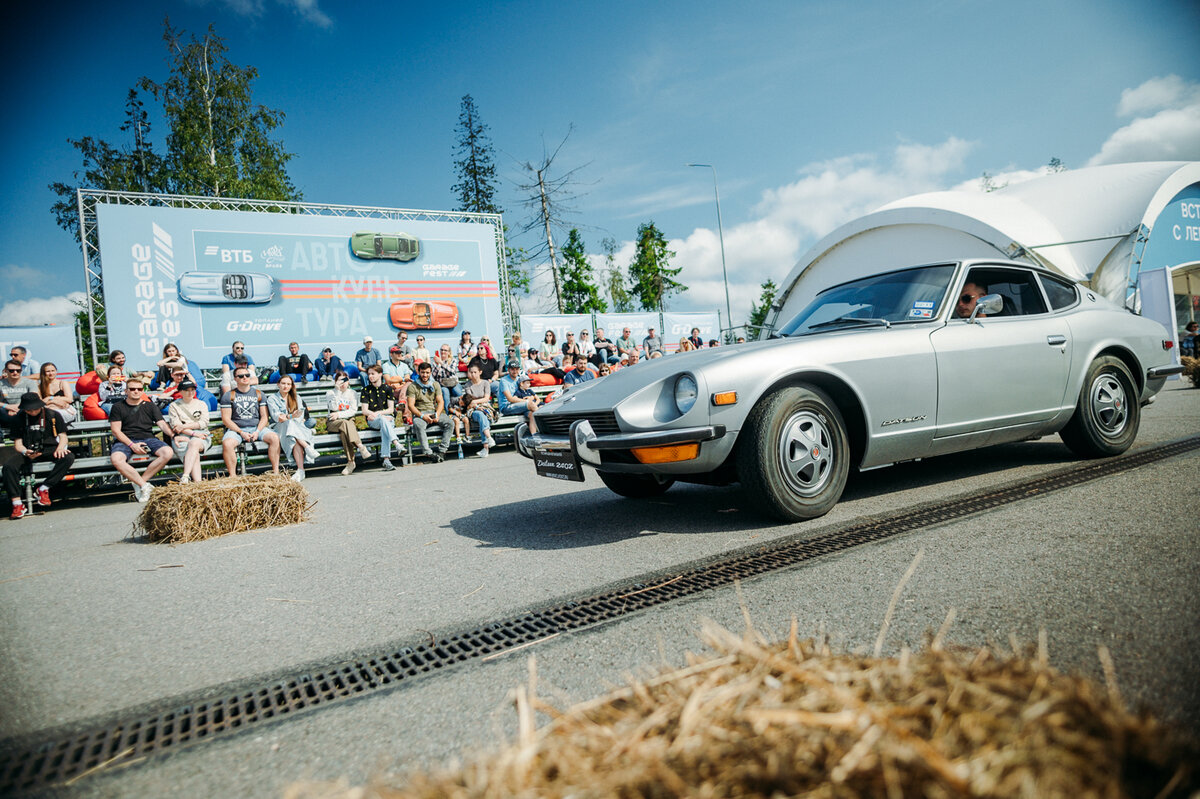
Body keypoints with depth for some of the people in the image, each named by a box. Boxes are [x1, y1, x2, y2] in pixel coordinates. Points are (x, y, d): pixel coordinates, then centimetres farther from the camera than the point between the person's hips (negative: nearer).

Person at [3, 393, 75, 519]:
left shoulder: (53, 415, 7)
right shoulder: (19, 420, 10)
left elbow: (63, 435, 6)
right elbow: (17, 443, 7)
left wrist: (60, 448, -16)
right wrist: (25, 452, -16)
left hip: (49, 449, -1)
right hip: (28, 450, 1)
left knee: (69, 457, -33)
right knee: (8, 465, -29)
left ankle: (43, 489, -22)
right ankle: (17, 504, -25)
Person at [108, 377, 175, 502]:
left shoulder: (150, 406, 19)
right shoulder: (118, 407, 13)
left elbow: (162, 424, 9)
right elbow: (116, 430, 3)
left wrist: (174, 435, -12)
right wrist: (132, 445, -12)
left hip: (148, 439, 2)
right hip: (126, 441, -2)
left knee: (167, 453, -30)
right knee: (116, 459, -36)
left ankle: (139, 482, -20)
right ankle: (145, 486, -28)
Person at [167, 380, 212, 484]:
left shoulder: (202, 404, 22)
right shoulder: (174, 406, 16)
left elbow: (204, 422, 7)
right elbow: (175, 425, 1)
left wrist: (184, 426, -6)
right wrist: (193, 433, -14)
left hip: (201, 435, 1)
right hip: (182, 437, 0)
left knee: (194, 443, -36)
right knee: (195, 454, -32)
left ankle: (185, 477, -50)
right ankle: (198, 482, -47)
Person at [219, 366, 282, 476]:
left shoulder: (258, 394, 14)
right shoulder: (228, 395, 7)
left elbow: (264, 416, 10)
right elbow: (226, 419, 0)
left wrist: (257, 431, -8)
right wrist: (241, 433, -13)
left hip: (257, 427, 2)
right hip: (236, 429, -2)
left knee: (274, 438, -26)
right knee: (227, 443, -33)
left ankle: (276, 471, -23)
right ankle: (232, 476, -26)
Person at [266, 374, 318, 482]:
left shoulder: (297, 398, 22)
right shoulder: (272, 399, 14)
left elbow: (300, 416, 6)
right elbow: (276, 417, -4)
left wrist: (285, 417, -13)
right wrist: (291, 416, -24)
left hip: (297, 427, 2)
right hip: (279, 428, -2)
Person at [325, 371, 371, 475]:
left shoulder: (352, 393, 13)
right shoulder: (330, 393, 8)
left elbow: (354, 411, 1)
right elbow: (333, 408, -11)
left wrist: (339, 414, -12)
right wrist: (338, 391, -14)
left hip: (348, 420, 1)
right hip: (333, 423, -1)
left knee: (343, 432, -34)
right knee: (345, 424, -36)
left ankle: (350, 461, -42)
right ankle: (360, 447, -47)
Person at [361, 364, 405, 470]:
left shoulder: (388, 389, 11)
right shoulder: (366, 390, 11)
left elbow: (391, 409, 3)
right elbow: (364, 410, 1)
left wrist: (378, 413, -13)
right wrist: (380, 416, -12)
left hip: (388, 419, 0)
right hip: (372, 421, 0)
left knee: (384, 429, -36)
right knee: (383, 420, -37)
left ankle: (386, 459, -46)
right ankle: (397, 444, -54)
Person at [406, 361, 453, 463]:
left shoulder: (435, 385, 17)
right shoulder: (412, 386, 5)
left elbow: (440, 402, 9)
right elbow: (411, 405, -3)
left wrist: (437, 414, -11)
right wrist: (422, 416, -18)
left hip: (434, 412, 3)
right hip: (419, 414, -3)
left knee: (450, 422, -25)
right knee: (419, 426, -38)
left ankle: (442, 450, -27)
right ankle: (428, 453, -43)